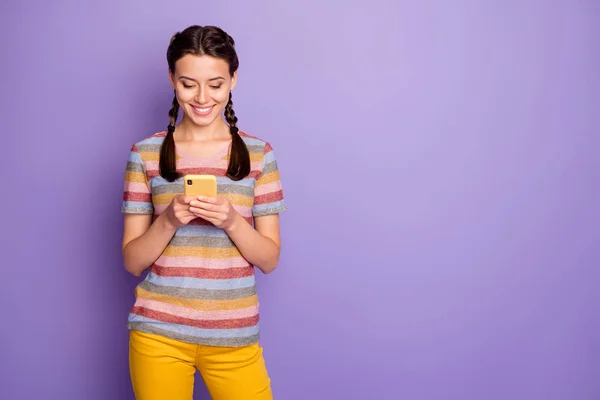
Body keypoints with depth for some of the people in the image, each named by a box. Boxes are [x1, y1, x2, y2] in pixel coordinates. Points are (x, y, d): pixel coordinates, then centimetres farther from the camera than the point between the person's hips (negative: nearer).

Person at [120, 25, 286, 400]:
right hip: (159, 331, 0)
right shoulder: (146, 154, -1)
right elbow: (133, 261, 1)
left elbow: (270, 259, 0)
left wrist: (231, 220, -18)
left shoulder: (259, 154, 0)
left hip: (234, 334, 0)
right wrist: (169, 219, -17)